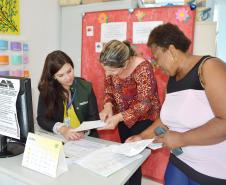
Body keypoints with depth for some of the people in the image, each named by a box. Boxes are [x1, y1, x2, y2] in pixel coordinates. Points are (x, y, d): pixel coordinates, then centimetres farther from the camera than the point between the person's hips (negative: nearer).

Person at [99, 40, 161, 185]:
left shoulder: (143, 68, -29)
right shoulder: (111, 67, -11)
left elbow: (143, 104, -26)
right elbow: (109, 89, 2)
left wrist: (118, 117, -33)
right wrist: (108, 106, -17)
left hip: (143, 118, -6)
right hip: (123, 117, 6)